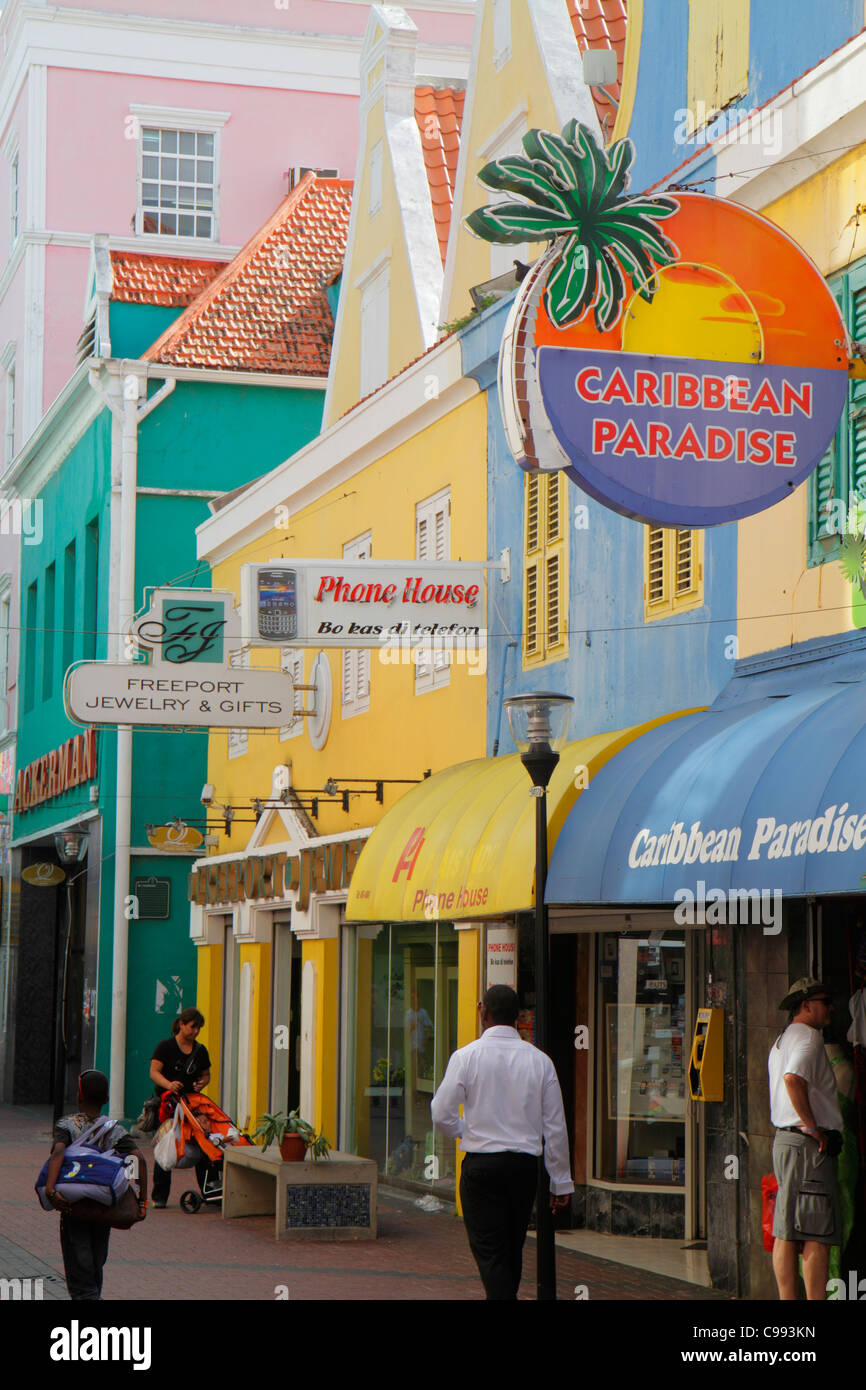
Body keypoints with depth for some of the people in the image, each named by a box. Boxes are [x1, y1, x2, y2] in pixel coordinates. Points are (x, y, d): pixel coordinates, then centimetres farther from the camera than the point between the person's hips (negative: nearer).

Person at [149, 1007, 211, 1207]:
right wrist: (169, 1084, -26)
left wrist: (201, 1083, -3)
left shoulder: (200, 1050, 13)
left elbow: (206, 1074, 21)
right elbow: (154, 1072, -8)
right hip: (167, 1099, -4)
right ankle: (159, 1196, 4)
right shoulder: (165, 1046, -1)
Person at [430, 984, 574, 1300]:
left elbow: (442, 1113, -6)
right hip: (526, 1164, 3)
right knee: (513, 1249, 17)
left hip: (481, 1163, -3)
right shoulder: (539, 1060, 1)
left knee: (489, 1251, -3)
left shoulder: (466, 1056, -7)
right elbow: (555, 1125, 3)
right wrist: (561, 1181, 9)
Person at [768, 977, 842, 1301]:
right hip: (810, 1146, -10)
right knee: (818, 1236, -9)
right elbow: (793, 1078, -27)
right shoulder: (808, 1037, -11)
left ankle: (787, 1300, 10)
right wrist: (812, 1127, -22)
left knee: (787, 1233, 8)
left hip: (785, 1140, 10)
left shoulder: (781, 1040, 21)